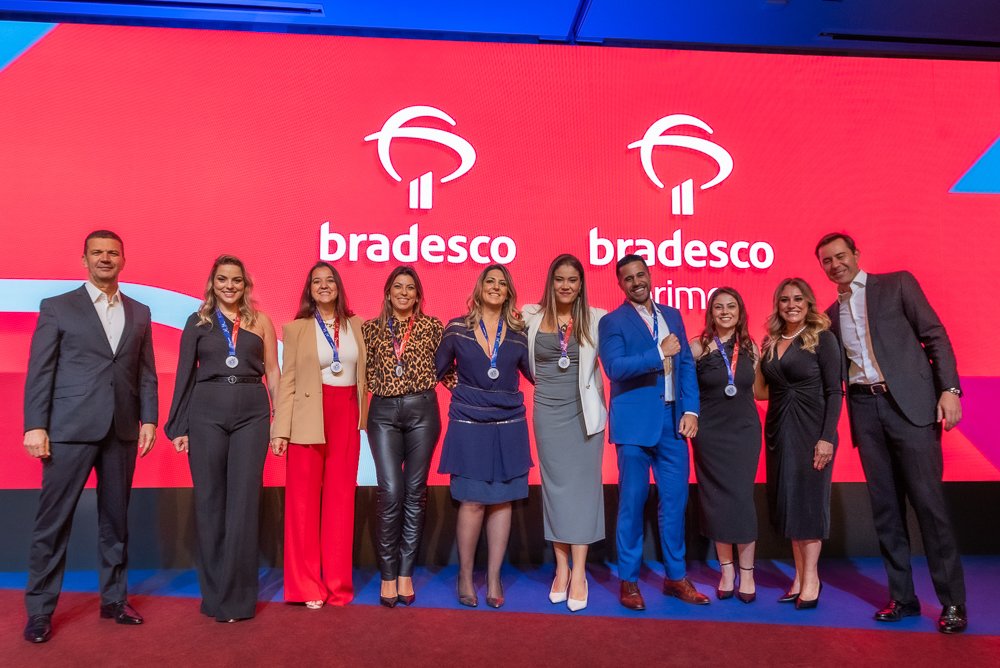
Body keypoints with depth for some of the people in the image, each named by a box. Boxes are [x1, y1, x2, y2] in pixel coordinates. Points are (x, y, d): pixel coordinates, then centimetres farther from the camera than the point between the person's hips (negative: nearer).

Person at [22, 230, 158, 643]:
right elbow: (39, 371, -1)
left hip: (122, 431, 3)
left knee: (116, 519, 11)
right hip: (70, 429, -3)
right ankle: (40, 610, 16)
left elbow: (146, 372, 10)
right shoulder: (57, 308, 4)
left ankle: (114, 599, 23)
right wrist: (35, 425, -8)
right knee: (53, 521, 3)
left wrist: (148, 418, 2)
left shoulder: (139, 313, 12)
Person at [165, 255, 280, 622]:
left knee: (244, 502, 1)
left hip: (252, 415, 0)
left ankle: (238, 596, 11)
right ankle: (215, 592, 20)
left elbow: (272, 371, 7)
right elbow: (185, 375, 8)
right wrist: (178, 425, 3)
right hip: (206, 415, 1)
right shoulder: (198, 322, 8)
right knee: (209, 501, 6)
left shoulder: (260, 321, 8)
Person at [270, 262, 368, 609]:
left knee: (340, 499, 7)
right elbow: (287, 381, -2)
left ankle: (337, 584, 18)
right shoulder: (296, 328, 1)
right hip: (309, 419, -2)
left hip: (346, 417, 3)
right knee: (304, 500, 3)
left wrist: (364, 418, 6)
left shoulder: (356, 325, 9)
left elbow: (364, 374, 12)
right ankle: (307, 586, 15)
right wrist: (280, 430, -8)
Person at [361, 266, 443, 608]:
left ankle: (406, 573, 15)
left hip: (422, 411, 0)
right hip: (384, 413, 0)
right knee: (390, 493, -6)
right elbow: (368, 372, 12)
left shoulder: (432, 326, 6)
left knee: (415, 493, 4)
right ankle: (388, 574, 8)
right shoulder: (371, 328, 9)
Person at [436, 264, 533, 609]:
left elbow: (535, 372, 11)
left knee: (502, 501, 6)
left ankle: (494, 578, 19)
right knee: (472, 501, 0)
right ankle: (465, 575, 19)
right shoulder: (457, 328, 1)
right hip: (469, 425, -2)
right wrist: (457, 387, 5)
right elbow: (440, 368, 12)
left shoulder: (518, 333, 5)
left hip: (508, 426, 2)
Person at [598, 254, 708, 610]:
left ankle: (676, 577, 24)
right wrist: (659, 353, -17)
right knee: (632, 502, 2)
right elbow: (615, 367, -16)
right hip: (635, 422, -5)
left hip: (673, 421, 5)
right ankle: (628, 580, 15)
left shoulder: (672, 315, 14)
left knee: (675, 500, 9)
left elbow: (687, 364, 12)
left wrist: (691, 409, 2)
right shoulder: (612, 321, -2)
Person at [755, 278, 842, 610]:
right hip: (779, 430, 5)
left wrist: (827, 437, -15)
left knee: (808, 500, 0)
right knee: (786, 501, 7)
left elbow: (834, 391, -9)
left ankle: (811, 578, 11)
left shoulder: (822, 338, -6)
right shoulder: (770, 342, 9)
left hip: (811, 430, -5)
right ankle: (800, 575, 18)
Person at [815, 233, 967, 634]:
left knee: (928, 501, -4)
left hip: (910, 403, -4)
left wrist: (949, 388, -11)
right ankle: (902, 596, 15)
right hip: (864, 409, 4)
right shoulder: (831, 314, 15)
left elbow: (934, 335, 0)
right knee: (885, 506, 6)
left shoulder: (897, 284, 5)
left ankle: (953, 602, 7)